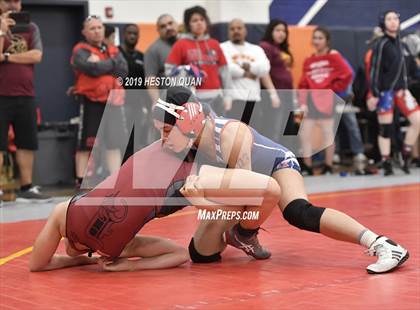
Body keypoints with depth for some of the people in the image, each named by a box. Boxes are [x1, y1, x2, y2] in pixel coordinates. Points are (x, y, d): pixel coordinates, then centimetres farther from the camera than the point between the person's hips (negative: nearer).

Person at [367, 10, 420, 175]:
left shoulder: (400, 44, 12)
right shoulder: (381, 44, -8)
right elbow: (374, 70, -11)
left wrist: (405, 87, 17)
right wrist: (373, 94, -15)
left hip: (400, 89, 7)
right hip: (385, 90, -7)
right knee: (385, 128, -3)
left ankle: (406, 156, 11)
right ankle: (386, 164, 4)